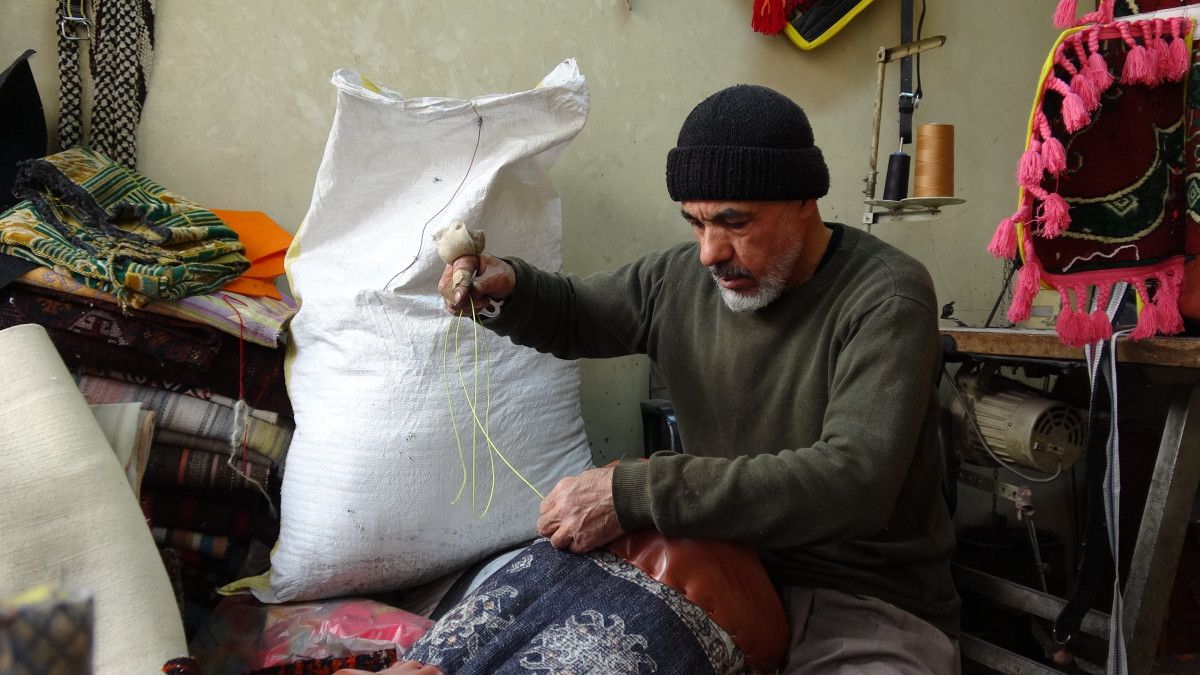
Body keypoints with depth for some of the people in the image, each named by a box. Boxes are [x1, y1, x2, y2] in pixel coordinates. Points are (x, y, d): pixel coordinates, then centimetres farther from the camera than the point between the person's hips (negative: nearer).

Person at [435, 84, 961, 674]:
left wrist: (636, 493, -34)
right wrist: (507, 286, -5)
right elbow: (570, 317, 20)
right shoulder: (679, 278, 2)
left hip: (871, 606, -4)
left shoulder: (885, 298, -17)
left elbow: (853, 479, -30)